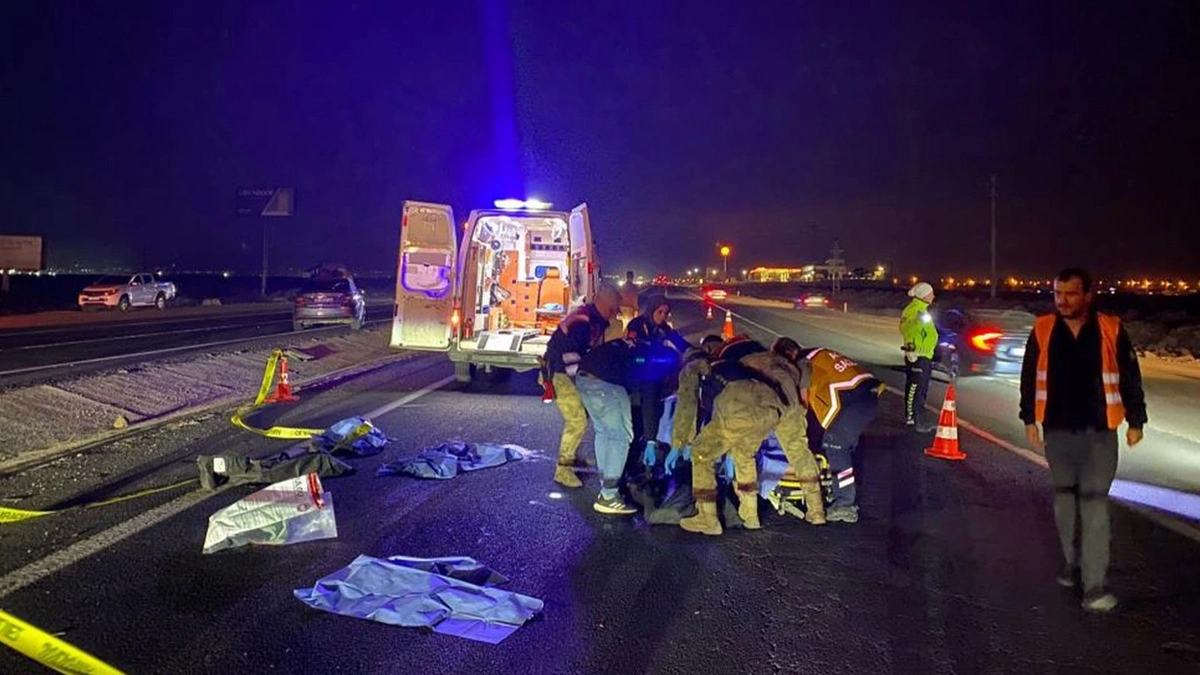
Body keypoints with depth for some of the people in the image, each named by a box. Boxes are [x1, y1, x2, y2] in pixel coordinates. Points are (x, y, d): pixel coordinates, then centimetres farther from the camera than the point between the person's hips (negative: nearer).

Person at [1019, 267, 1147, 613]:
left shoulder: (1111, 330, -6)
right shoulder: (1043, 330, -1)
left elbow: (1130, 378, 2)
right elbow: (1029, 377, 6)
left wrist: (1136, 421, 4)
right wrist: (1029, 418, 7)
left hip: (1098, 432, -2)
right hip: (1057, 430, 2)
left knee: (1094, 502, -4)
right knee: (1065, 495, 14)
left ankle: (1094, 585, -3)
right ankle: (1072, 561, 31)